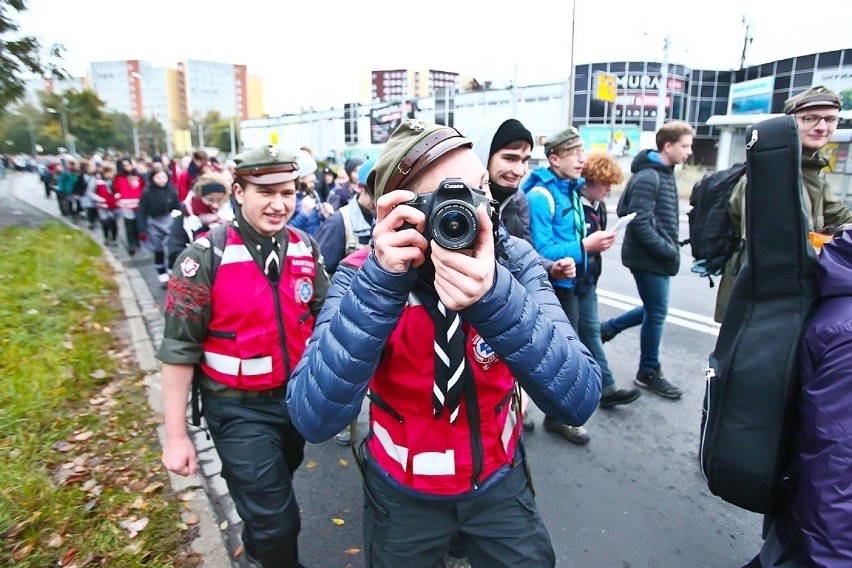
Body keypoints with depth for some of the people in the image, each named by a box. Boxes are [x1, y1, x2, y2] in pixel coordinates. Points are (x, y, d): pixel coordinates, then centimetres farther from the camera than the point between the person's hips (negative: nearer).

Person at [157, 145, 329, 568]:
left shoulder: (306, 249, -5)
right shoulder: (205, 257, -18)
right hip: (238, 409, -4)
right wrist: (176, 435, -11)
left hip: (297, 397, 5)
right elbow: (179, 349, -13)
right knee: (277, 521, -2)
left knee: (269, 498, 27)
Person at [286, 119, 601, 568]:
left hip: (500, 481, 1)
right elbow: (314, 420, -31)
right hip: (401, 492, -1)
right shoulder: (362, 274, -21)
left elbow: (578, 401, -27)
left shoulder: (513, 259, -17)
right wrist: (381, 284, -40)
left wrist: (496, 296, -42)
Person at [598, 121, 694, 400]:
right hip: (648, 258, -9)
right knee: (657, 313, 2)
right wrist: (668, 251, -18)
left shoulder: (665, 173, 13)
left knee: (654, 309, 16)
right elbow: (640, 223, -23)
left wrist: (671, 248, 7)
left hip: (658, 257, 9)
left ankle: (607, 328, 31)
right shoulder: (647, 177, -17)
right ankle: (649, 372, 19)